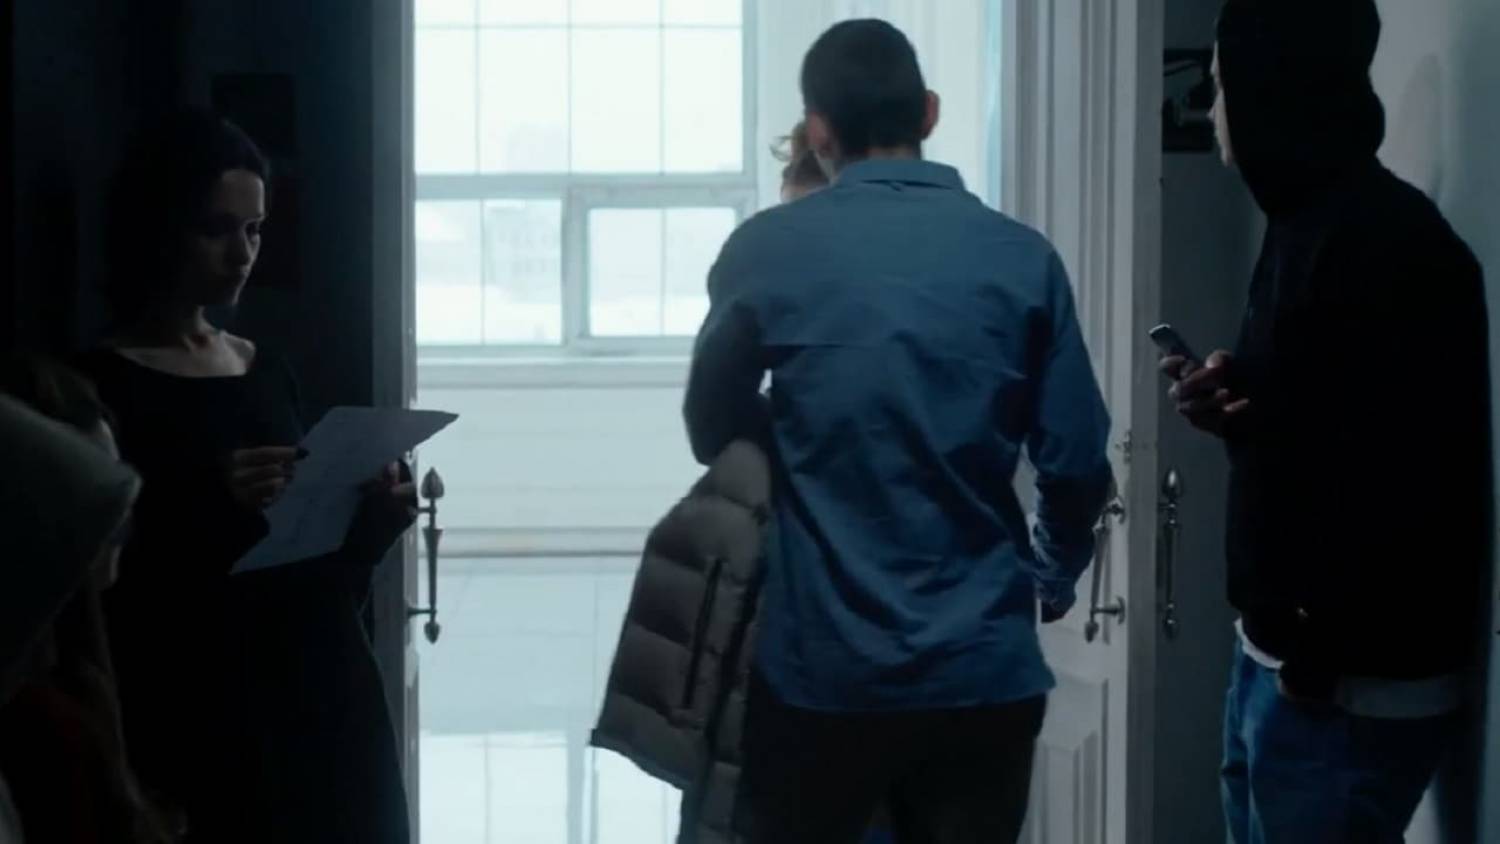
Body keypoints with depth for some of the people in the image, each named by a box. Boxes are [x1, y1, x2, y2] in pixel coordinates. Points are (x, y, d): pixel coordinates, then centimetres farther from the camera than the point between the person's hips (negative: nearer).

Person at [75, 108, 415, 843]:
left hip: (326, 704, 6)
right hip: (200, 725, -5)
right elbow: (108, 598, -11)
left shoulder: (268, 372, 12)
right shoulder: (105, 388, -6)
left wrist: (372, 527, -4)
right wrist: (212, 506, -24)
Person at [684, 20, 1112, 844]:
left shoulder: (765, 252, -5)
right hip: (984, 666, 1)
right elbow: (1076, 466, -1)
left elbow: (712, 431, 8)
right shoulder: (1022, 259, -2)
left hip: (821, 665, -1)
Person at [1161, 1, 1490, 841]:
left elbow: (1400, 475, -24)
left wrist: (1317, 660, -20)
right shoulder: (1313, 225, 14)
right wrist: (1232, 407, 2)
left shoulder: (1384, 241, -18)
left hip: (1353, 687, -9)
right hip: (1282, 655, 9)